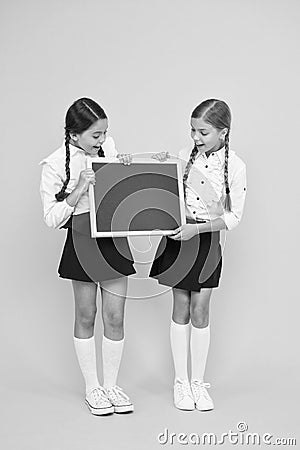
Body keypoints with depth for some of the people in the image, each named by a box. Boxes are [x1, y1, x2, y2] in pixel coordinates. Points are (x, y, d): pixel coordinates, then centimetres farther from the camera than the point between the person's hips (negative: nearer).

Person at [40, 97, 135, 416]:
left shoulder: (107, 146, 2)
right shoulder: (55, 166, -11)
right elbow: (51, 219, -13)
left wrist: (125, 169, -3)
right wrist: (78, 190, -23)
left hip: (114, 238, 4)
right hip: (83, 241, -4)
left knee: (115, 317, 6)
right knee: (86, 316, 9)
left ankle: (111, 385, 23)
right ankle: (92, 388, 25)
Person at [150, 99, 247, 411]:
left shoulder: (235, 167, -11)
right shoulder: (184, 157, -4)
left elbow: (233, 217, -9)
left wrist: (197, 228, -20)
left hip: (207, 241, -2)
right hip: (178, 236, 2)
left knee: (200, 311, 4)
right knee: (181, 309, 8)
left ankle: (198, 382, 19)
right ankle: (181, 382, 19)